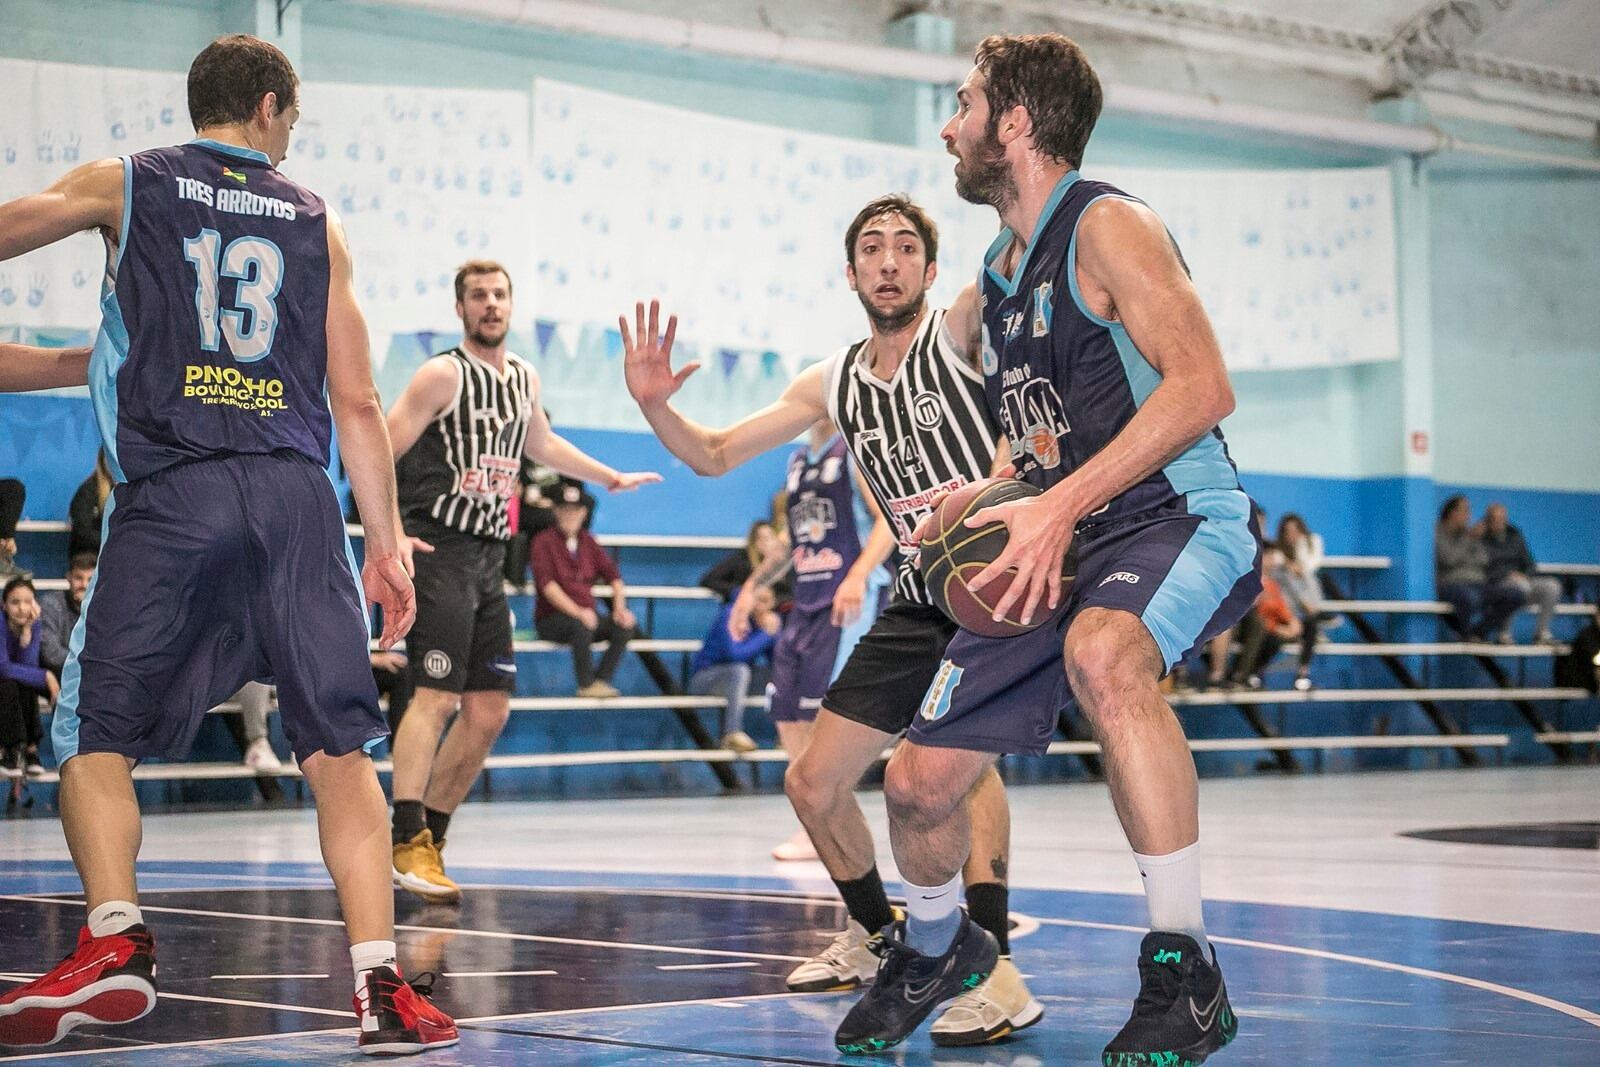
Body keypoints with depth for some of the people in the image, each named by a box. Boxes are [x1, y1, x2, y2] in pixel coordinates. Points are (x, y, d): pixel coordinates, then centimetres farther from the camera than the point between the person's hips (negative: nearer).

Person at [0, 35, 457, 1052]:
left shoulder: (122, 184, 13)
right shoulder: (316, 219, 16)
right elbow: (358, 406, 11)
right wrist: (387, 543, 15)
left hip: (169, 493, -1)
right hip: (294, 494, 1)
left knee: (95, 734, 7)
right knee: (340, 747, 3)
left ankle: (116, 938, -13)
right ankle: (381, 984, -5)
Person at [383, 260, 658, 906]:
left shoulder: (524, 378, 15)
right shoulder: (443, 374, -8)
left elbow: (540, 444, 34)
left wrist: (612, 478, 41)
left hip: (490, 556, 8)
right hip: (439, 548, -8)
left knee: (489, 711, 7)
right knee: (436, 695, -18)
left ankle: (429, 837, 15)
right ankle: (407, 842, -21)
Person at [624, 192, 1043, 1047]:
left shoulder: (959, 334, -8)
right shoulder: (833, 384, 10)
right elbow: (715, 455, 13)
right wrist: (655, 405, -4)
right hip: (919, 607, 7)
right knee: (814, 783, 11)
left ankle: (996, 971, -31)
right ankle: (876, 935, 34)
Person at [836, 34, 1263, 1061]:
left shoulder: (1107, 226, -12)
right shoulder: (1000, 267, 15)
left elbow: (1203, 388, -24)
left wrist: (1062, 503, -29)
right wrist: (986, 500, 7)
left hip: (1181, 519, -8)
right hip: (1064, 546, 8)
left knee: (1102, 655, -43)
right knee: (920, 778, 5)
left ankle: (1187, 974, -35)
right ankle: (935, 947, 39)